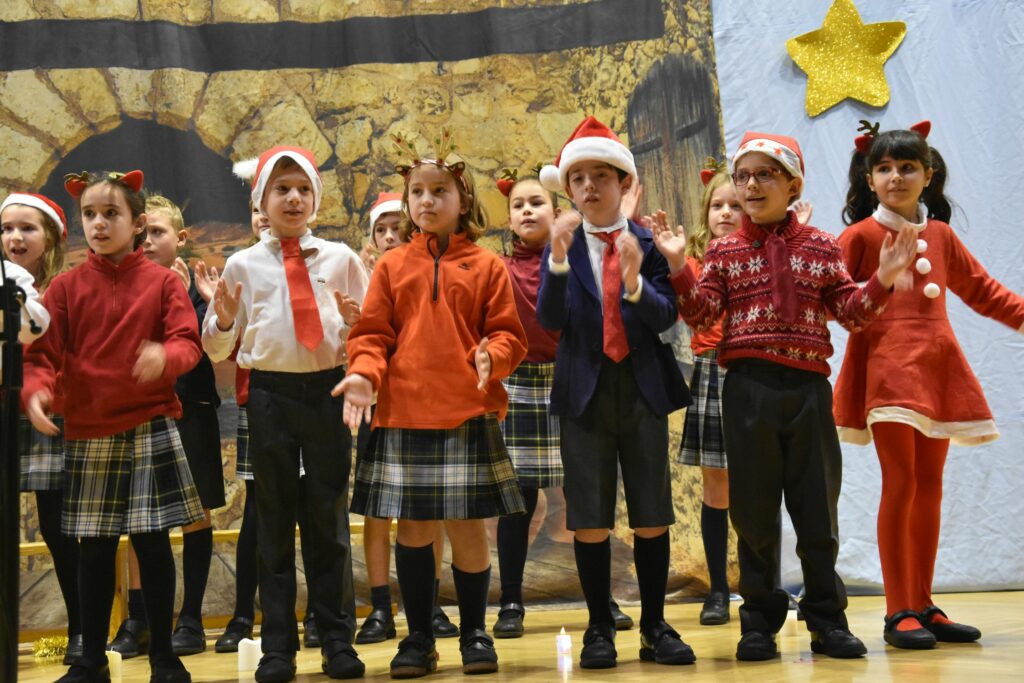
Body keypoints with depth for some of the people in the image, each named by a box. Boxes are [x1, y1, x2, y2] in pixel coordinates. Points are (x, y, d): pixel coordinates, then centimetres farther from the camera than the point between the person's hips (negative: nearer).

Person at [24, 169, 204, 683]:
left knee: (153, 543, 1)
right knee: (93, 550, 7)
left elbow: (187, 342, -7)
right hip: (88, 434, 2)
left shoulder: (162, 282, 0)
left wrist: (166, 357, -30)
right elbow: (44, 351, 1)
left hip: (151, 429, -2)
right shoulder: (66, 287, 4)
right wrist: (35, 389, -20)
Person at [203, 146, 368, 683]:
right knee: (274, 518, 6)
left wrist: (354, 321, -13)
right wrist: (223, 320, -14)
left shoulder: (341, 259, 6)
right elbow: (217, 350, 6)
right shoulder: (242, 265, 5)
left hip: (328, 391, 0)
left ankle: (336, 639, 16)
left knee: (328, 516, 6)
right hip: (269, 393, 0)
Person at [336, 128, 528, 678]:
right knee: (412, 527, 6)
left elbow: (507, 332, 2)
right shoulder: (391, 266, 8)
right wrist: (364, 372, -13)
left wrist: (493, 357, -19)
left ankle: (474, 633, 18)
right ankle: (418, 637, 18)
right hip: (403, 414, 2)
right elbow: (372, 332, 5)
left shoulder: (485, 266, 4)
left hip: (468, 414, -1)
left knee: (467, 525, 2)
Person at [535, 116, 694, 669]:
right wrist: (558, 259, -23)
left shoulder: (650, 243, 2)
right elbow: (550, 321, -9)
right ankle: (599, 628, 15)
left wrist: (635, 280, -27)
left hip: (644, 388, 0)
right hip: (585, 390, 0)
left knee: (652, 516, 5)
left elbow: (666, 317, -9)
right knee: (590, 519, 3)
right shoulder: (561, 247, 3)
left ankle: (655, 627, 16)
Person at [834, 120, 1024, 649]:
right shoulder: (861, 235, 2)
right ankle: (899, 611, -4)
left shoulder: (941, 235, 16)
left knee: (930, 486, 7)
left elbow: (981, 289, 24)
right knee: (901, 482, -10)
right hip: (888, 365, -5)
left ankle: (923, 605, 15)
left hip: (938, 367, 6)